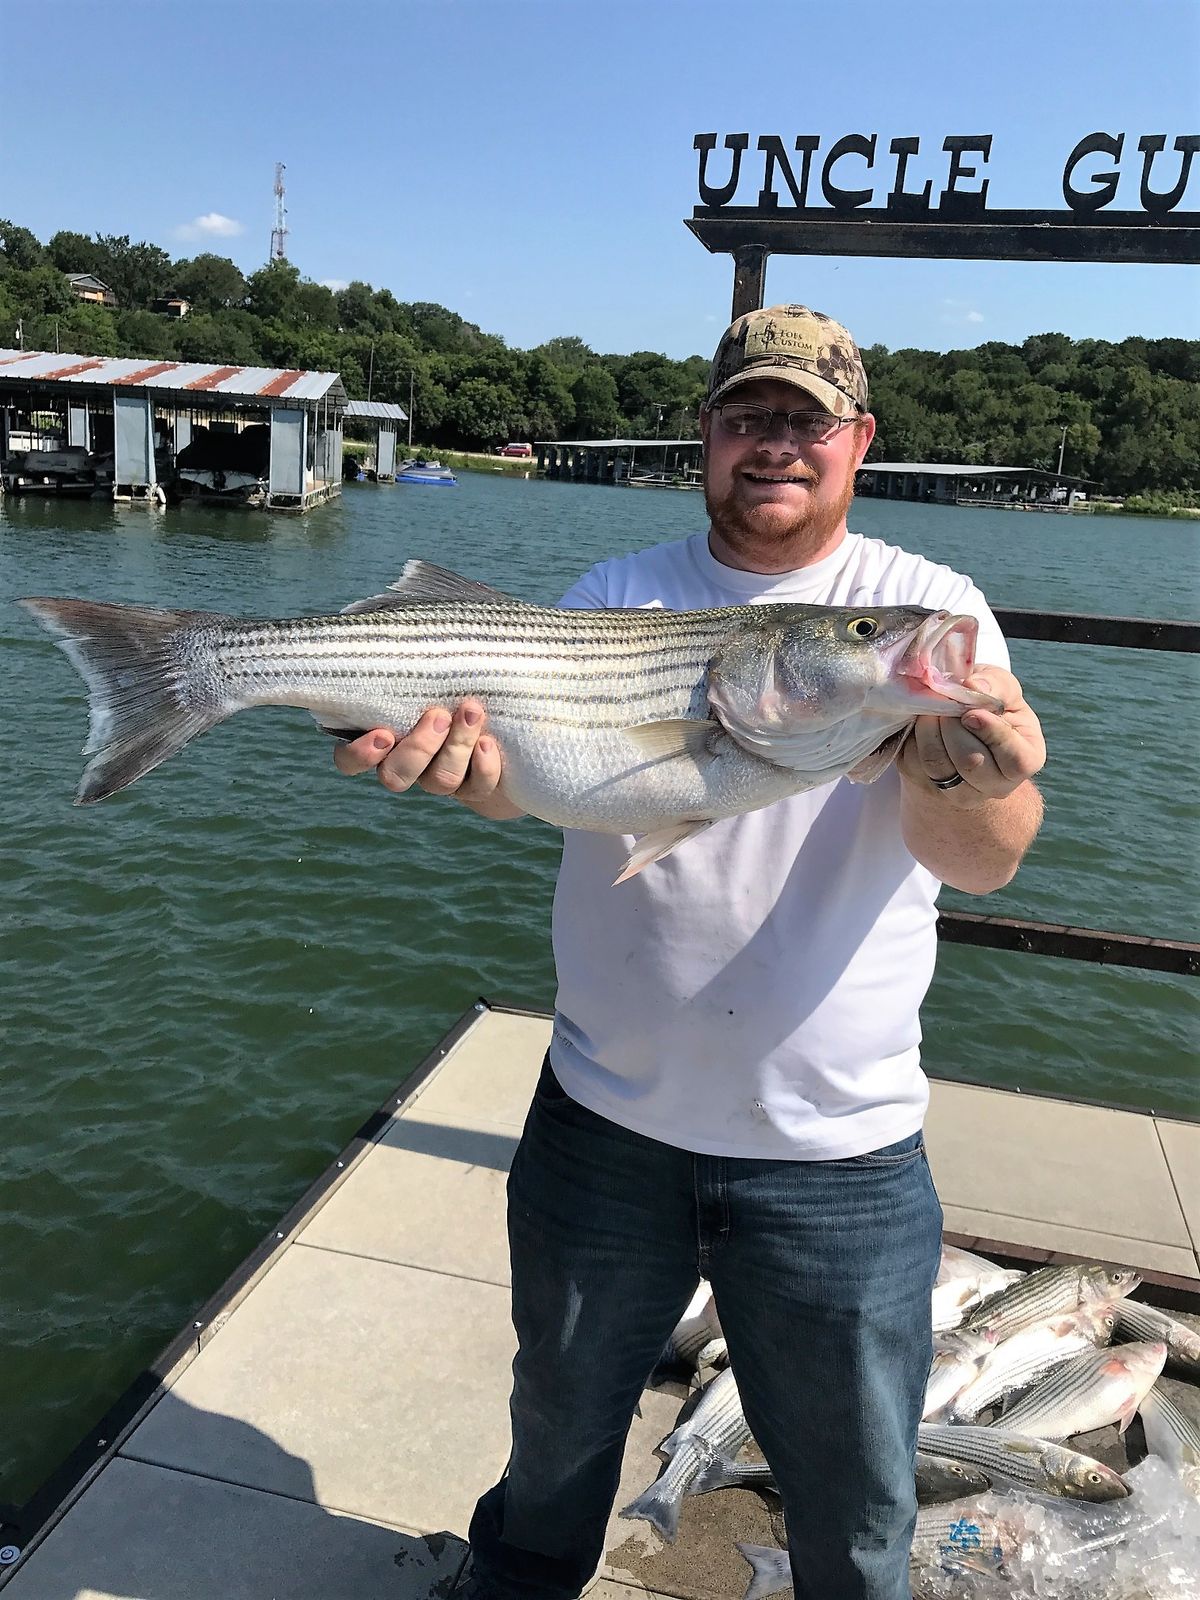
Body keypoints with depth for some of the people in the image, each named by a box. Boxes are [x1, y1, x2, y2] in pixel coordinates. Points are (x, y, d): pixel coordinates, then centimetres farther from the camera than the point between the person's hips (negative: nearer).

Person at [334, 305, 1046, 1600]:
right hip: (607, 1114, 2)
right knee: (559, 1422, 26)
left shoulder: (928, 608, -8)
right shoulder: (619, 596, 0)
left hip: (838, 1150, -1)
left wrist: (961, 773, -44)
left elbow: (985, 861, -21)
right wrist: (462, 751, -36)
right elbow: (519, 773, -13)